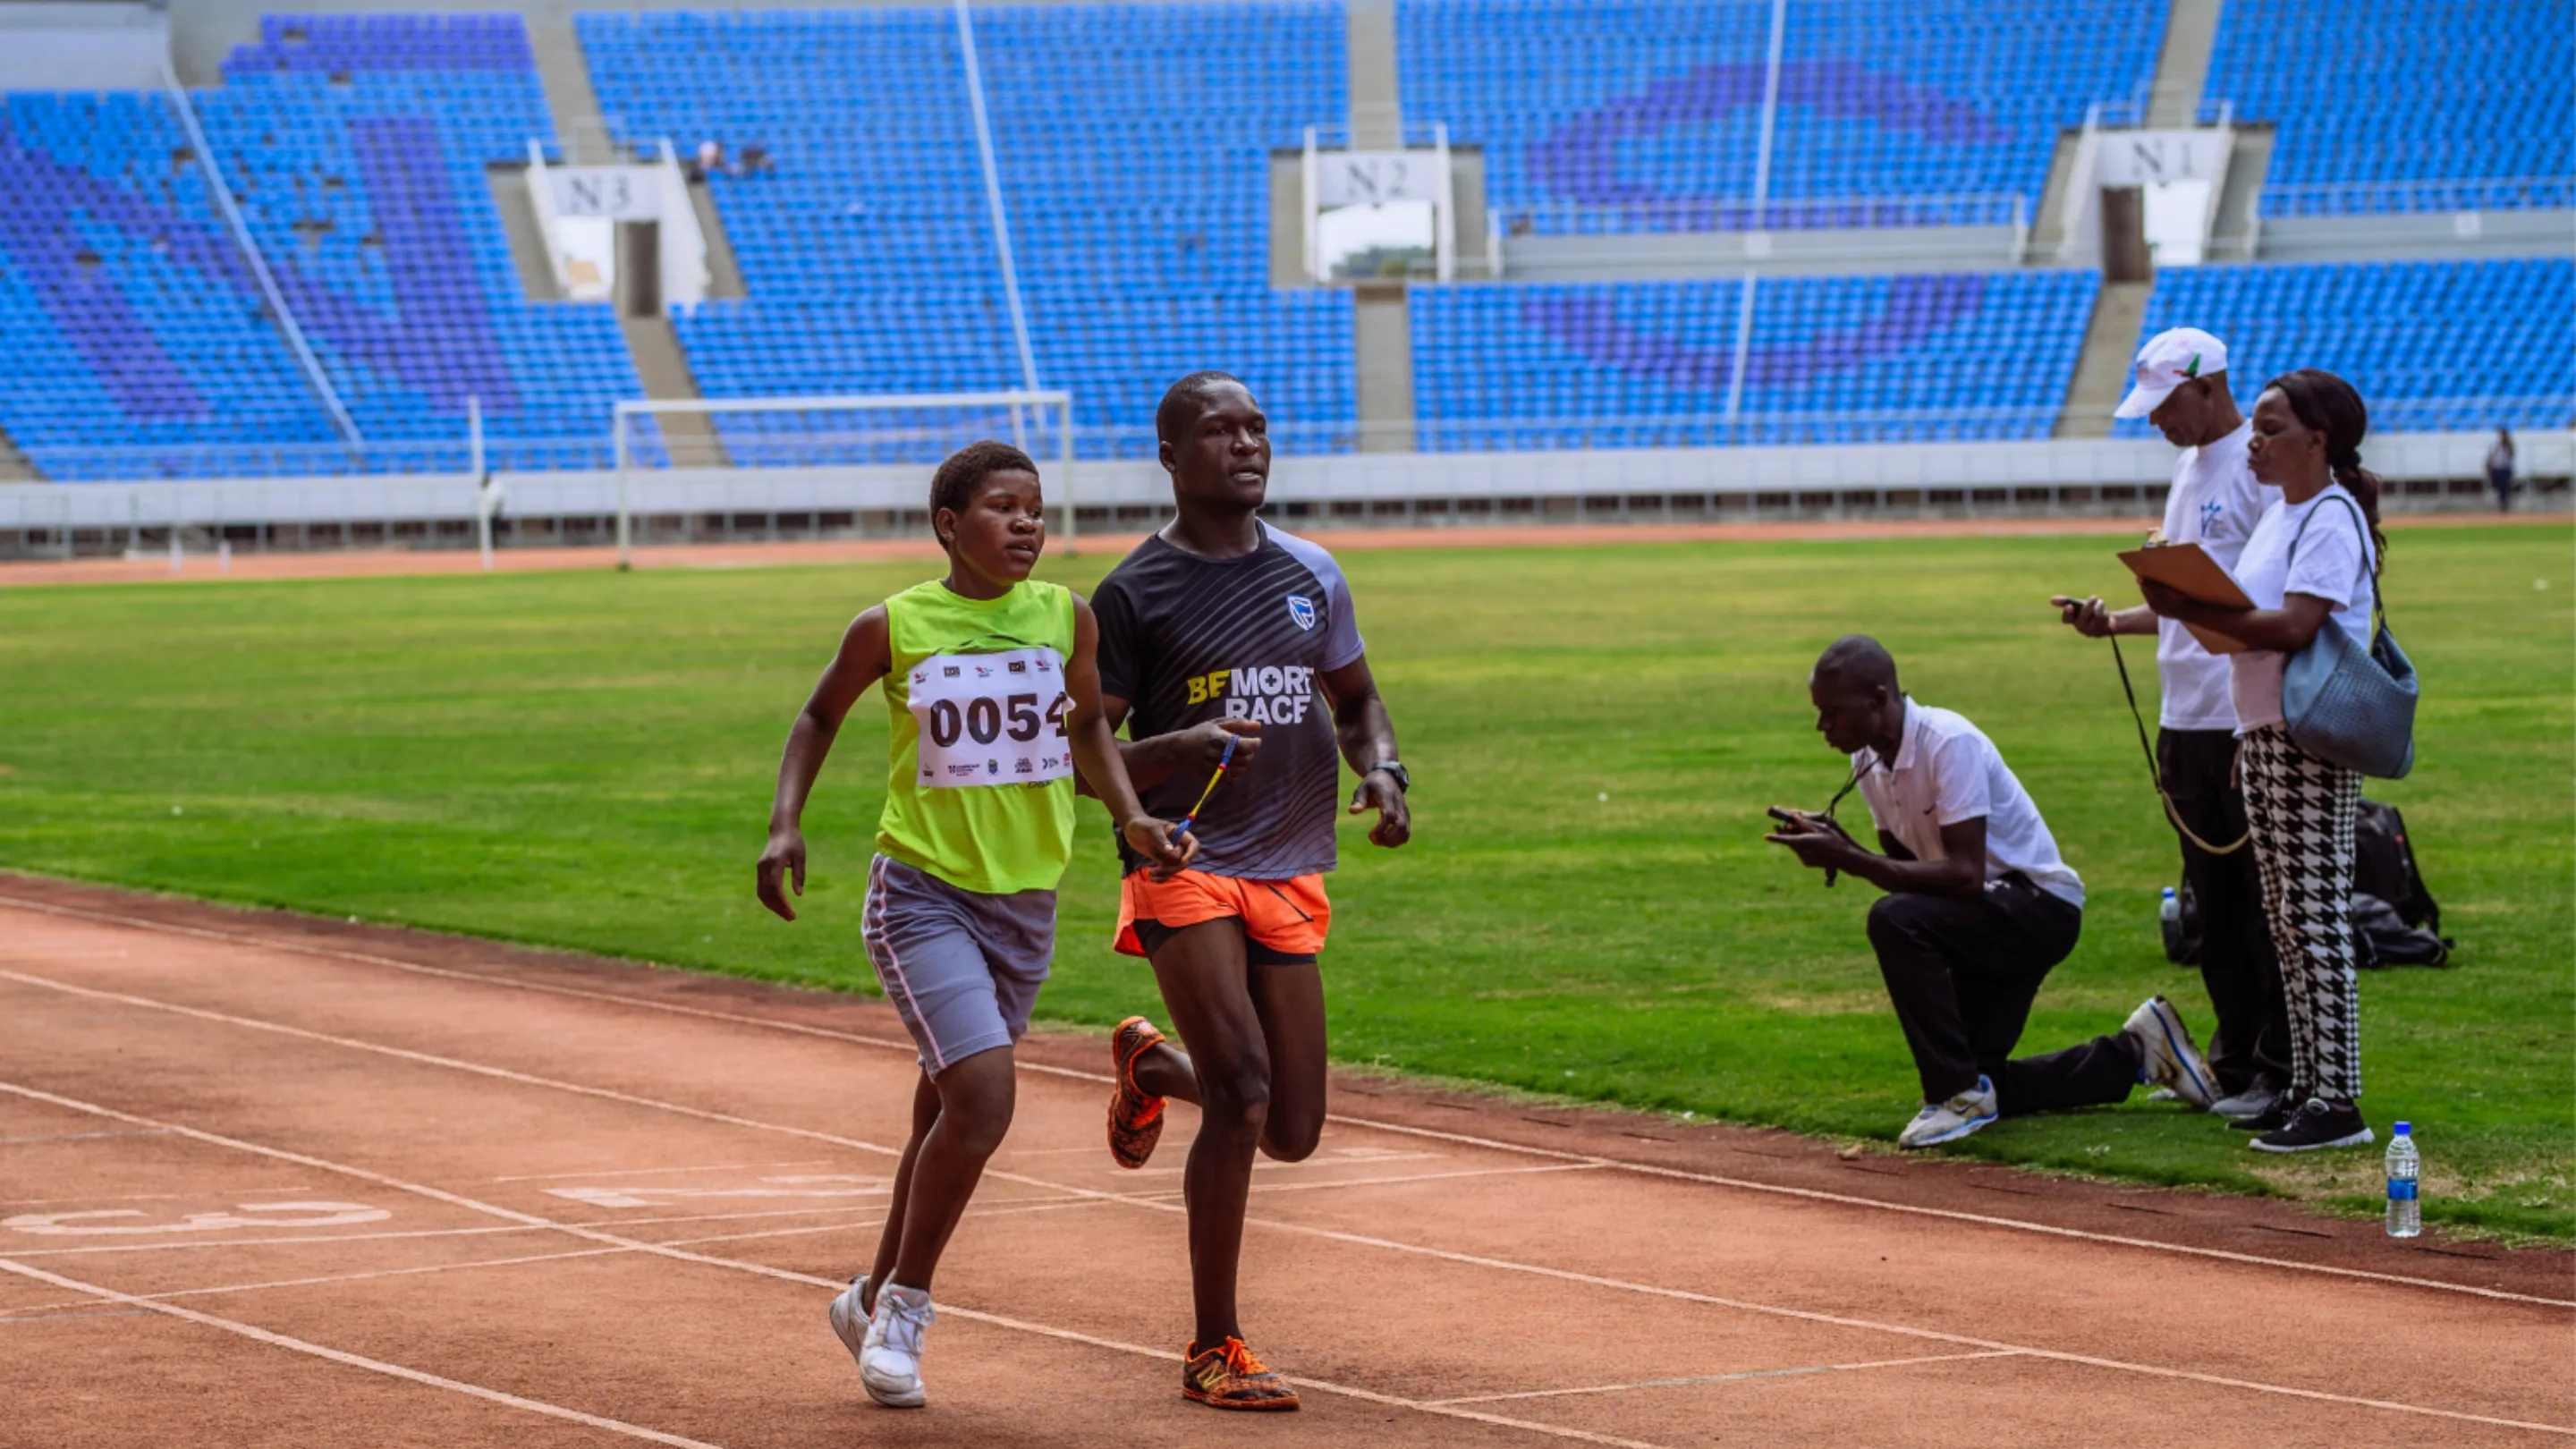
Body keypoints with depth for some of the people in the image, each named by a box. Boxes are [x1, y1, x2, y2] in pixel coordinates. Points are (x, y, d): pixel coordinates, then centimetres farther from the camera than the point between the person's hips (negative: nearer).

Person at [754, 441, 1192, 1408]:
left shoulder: (1066, 617, -1)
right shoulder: (891, 627, -9)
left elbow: (1088, 726, 16)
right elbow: (820, 719, 8)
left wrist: (1131, 818, 1)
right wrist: (785, 822, -5)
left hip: (1025, 900, 4)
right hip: (921, 894, -4)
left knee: (949, 1110, 14)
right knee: (983, 1098, -19)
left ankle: (878, 1299, 35)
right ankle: (905, 1303, 1)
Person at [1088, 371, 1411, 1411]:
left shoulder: (1312, 576, 10)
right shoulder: (1135, 594, -4)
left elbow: (1356, 699, 23)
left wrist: (1382, 771, 1)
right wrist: (1177, 750, -24)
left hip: (1291, 878, 5)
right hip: (1183, 866, -5)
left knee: (1293, 1132, 4)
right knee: (1243, 1091, -20)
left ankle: (1153, 1065, 38)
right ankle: (1214, 1350, -8)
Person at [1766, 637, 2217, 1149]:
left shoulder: (1949, 743, -25)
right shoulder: (1869, 760, 1)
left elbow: (1965, 875, -31)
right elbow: (1904, 869, 7)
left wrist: (1848, 858, -33)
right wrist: (1834, 845, -11)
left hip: (2042, 906, -9)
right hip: (1986, 921, 9)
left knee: (1894, 920, -33)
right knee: (1981, 1090, 8)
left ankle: (1959, 1095, -23)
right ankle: (2135, 1053, 25)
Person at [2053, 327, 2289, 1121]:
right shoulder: (2190, 467, 18)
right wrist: (2116, 621, 8)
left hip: (2251, 719, -10)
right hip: (2186, 720, 10)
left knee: (2267, 894, -5)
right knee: (2211, 901, 13)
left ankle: (2285, 1074, -1)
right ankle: (2233, 1064, 21)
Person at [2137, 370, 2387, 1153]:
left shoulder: (2332, 521, -13)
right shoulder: (2279, 517, 17)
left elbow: (2293, 626, -22)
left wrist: (2189, 611, -22)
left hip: (2315, 743, -10)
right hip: (2264, 736, 10)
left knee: (2315, 915, -10)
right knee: (2287, 920, 12)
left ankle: (2337, 1102, -10)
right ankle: (2306, 1087, 17)